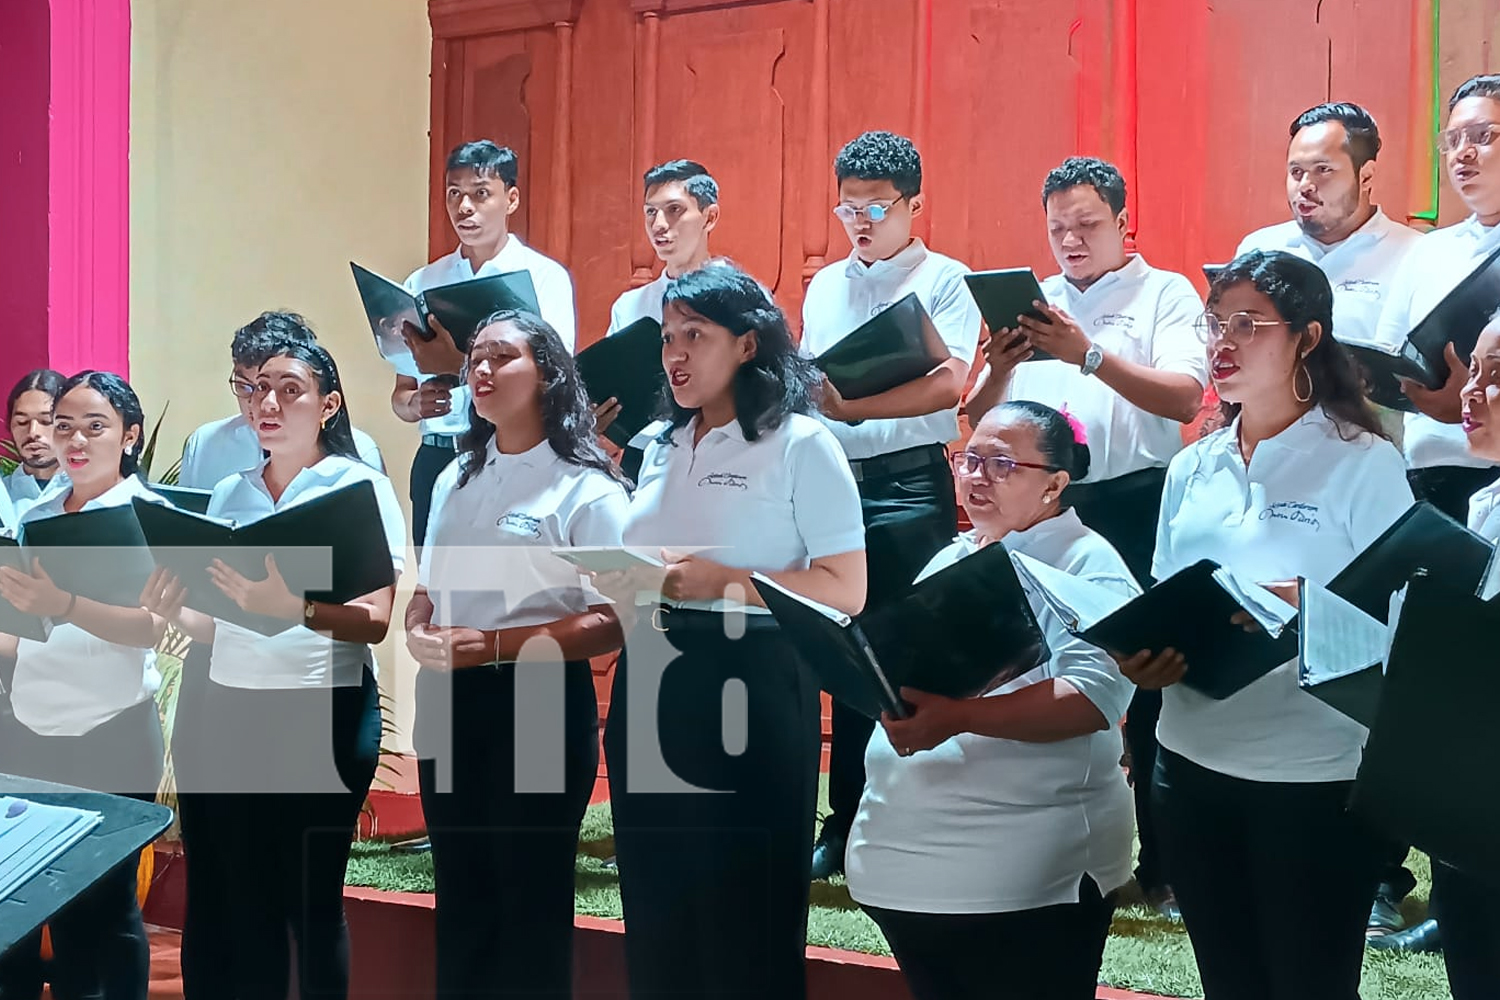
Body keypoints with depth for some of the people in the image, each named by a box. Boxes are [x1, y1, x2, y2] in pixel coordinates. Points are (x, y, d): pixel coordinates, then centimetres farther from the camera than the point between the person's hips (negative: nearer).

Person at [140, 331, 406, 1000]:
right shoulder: (228, 494, 15)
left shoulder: (362, 487, -1)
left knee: (309, 900, -3)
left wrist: (293, 606, -29)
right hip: (226, 712, 4)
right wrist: (175, 610, -6)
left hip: (321, 714, -4)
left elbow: (374, 620, -12)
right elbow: (216, 627, 16)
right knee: (232, 900, 4)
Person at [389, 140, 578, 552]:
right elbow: (401, 394, 15)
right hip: (436, 458, 4)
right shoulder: (423, 283, 13)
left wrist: (459, 366, -24)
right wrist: (417, 403, -9)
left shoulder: (544, 278, 0)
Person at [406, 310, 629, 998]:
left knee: (531, 906, 2)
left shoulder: (586, 489, -9)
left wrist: (492, 645, -22)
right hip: (448, 704, 6)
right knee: (461, 901, 13)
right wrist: (418, 632, -5)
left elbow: (614, 623, -16)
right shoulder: (456, 479, 13)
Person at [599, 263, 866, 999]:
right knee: (657, 904, 11)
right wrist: (620, 579, 1)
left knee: (747, 911, 1)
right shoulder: (662, 446, 14)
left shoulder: (800, 443, -7)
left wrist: (725, 583, -19)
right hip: (651, 680, 7)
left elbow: (846, 591, -12)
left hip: (750, 684, -7)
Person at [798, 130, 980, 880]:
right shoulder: (824, 287, 16)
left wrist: (853, 406, -24)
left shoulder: (944, 281, 0)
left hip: (909, 484, -5)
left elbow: (947, 385, -14)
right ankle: (846, 825, 14)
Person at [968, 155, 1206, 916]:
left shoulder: (1166, 294, 5)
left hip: (1134, 504, -4)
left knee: (1149, 683, -3)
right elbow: (979, 417, 12)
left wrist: (1090, 356, -21)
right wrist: (1000, 366, -9)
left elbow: (1183, 398, -11)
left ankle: (1162, 864, 6)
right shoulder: (1031, 301, 16)